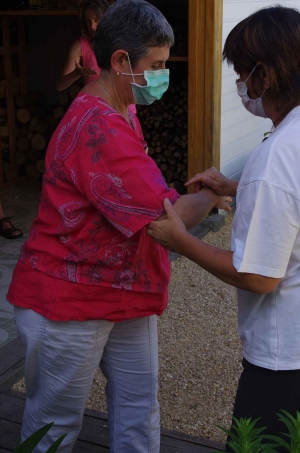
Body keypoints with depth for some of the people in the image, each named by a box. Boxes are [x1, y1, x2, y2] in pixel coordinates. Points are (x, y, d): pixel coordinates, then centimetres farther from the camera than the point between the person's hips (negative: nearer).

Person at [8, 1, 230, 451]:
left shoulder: (120, 112, 9)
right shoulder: (98, 129, -26)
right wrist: (211, 194, -8)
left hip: (125, 296, 10)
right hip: (69, 302, -9)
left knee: (139, 411, 15)